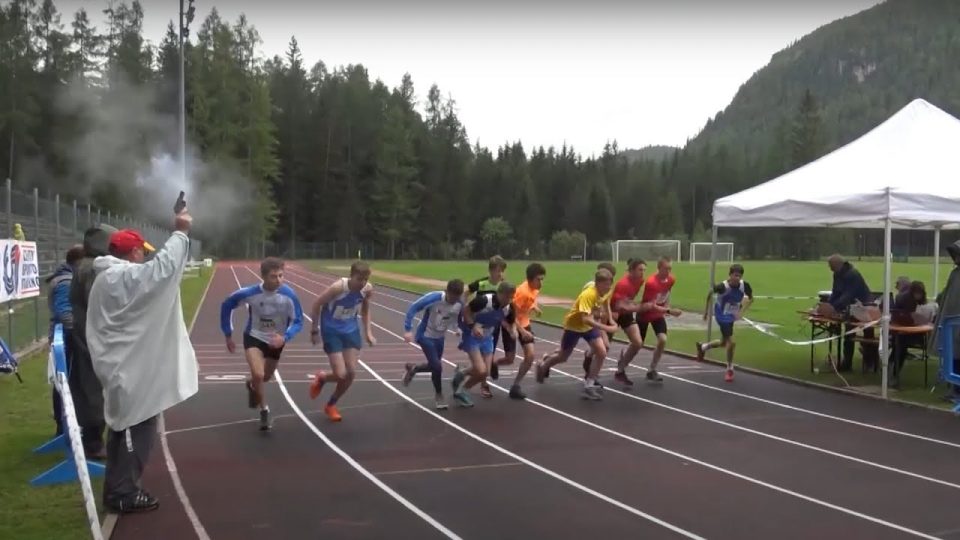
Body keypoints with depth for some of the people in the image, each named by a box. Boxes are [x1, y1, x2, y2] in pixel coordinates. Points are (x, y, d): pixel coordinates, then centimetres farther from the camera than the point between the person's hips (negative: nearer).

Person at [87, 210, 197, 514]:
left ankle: (118, 489, 25)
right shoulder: (126, 277, -18)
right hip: (131, 369, -11)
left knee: (125, 428, 17)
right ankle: (123, 494, 3)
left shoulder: (110, 277, 16)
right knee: (136, 429, -3)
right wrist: (180, 233, -16)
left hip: (123, 366, 11)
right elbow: (164, 266, -25)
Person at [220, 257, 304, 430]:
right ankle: (264, 411, 3)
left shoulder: (289, 295, -27)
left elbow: (298, 321, -16)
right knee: (258, 375, -22)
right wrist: (228, 335, -2)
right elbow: (227, 305, -8)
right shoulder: (250, 293, -27)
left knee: (265, 377, 19)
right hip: (254, 337, -2)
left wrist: (285, 338, -35)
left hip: (276, 340, 2)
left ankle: (251, 385, 57)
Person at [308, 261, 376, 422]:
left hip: (351, 330, 5)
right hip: (331, 331, -5)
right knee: (341, 375, -13)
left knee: (351, 373, 1)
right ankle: (321, 378, 25)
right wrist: (315, 331, -10)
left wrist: (368, 332, 2)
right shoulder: (339, 287, -30)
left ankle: (331, 405, 25)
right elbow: (316, 305, -16)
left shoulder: (368, 289, -14)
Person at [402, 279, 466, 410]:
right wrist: (408, 330, -31)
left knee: (434, 366, 13)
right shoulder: (434, 298, -30)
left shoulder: (460, 304, -16)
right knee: (437, 366, -11)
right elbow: (413, 308, -26)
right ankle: (439, 395, 14)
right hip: (426, 336, -5)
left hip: (440, 338, 5)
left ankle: (412, 369, 44)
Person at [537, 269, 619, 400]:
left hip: (590, 325, 6)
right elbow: (585, 318, -45)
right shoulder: (588, 295, -36)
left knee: (601, 352, -13)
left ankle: (589, 385, -2)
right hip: (574, 325, -6)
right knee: (563, 357, 12)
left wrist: (599, 320, 5)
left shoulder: (604, 293, -13)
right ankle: (543, 365, 45)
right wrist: (606, 328, -50)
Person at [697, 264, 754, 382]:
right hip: (722, 317, -6)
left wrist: (741, 311, -11)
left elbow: (751, 299, 1)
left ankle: (702, 347, 51)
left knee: (724, 343, 22)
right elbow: (710, 293, -8)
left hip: (731, 316, 6)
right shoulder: (723, 286, -29)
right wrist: (707, 309, 3)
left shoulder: (744, 286, -19)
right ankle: (729, 370, 5)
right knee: (731, 342, -16)